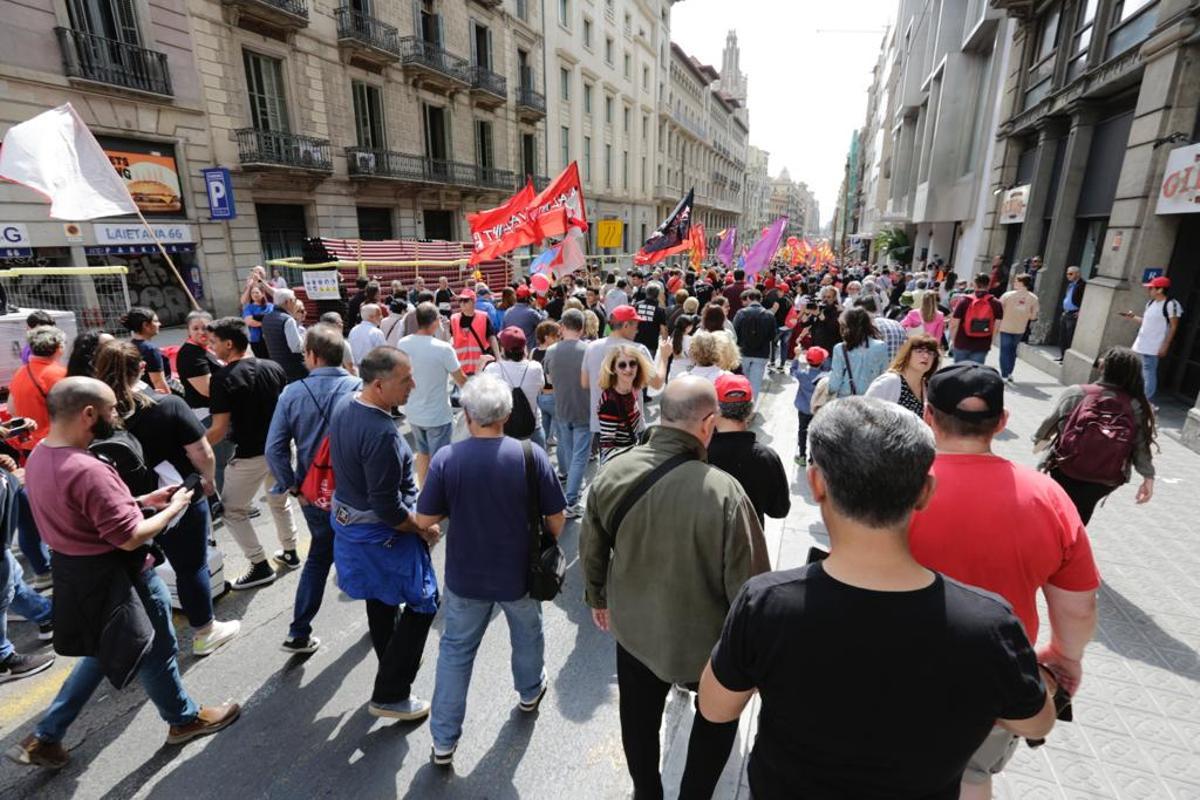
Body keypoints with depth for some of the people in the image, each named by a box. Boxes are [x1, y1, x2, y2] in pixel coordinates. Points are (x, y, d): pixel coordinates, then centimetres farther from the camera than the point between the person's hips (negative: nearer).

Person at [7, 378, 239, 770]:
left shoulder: (39, 457, -1)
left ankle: (44, 737, 36)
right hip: (114, 576, -9)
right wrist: (174, 507, -14)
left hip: (75, 570, 9)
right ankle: (184, 718, 34)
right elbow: (130, 537, -27)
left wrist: (144, 500, 8)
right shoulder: (87, 470, -31)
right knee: (156, 649, 14)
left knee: (104, 652, 28)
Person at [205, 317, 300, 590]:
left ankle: (260, 566, 14)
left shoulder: (224, 378, -17)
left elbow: (220, 428, -17)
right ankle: (290, 553, 34)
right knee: (280, 500, 23)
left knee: (233, 511, 11)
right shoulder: (273, 367, -1)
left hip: (249, 454, -6)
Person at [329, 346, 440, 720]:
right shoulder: (382, 434, -31)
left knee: (380, 600, 26)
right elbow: (387, 508, -29)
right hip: (382, 534, -9)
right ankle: (390, 695, 17)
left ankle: (393, 664, 48)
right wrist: (425, 529, -13)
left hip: (349, 521, 9)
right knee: (423, 603, 8)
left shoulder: (345, 412, -1)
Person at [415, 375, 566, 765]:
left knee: (455, 651, 20)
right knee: (527, 634, 27)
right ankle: (529, 692, 53)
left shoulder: (446, 458, -17)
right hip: (519, 573, 0)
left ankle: (444, 740, 30)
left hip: (465, 576, 0)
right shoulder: (531, 455, -18)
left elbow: (425, 520, -10)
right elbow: (555, 518, -11)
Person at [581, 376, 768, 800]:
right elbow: (745, 580, -22)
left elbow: (590, 550, -2)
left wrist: (597, 598, 16)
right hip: (703, 638, -3)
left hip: (632, 628, 4)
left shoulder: (611, 473, -16)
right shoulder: (724, 491, -32)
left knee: (639, 720, 28)